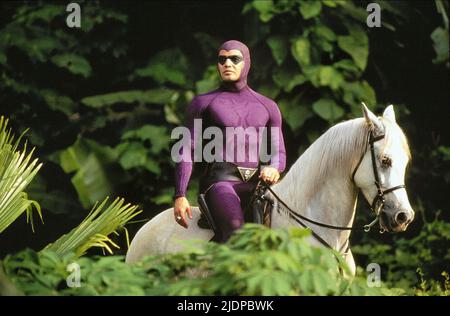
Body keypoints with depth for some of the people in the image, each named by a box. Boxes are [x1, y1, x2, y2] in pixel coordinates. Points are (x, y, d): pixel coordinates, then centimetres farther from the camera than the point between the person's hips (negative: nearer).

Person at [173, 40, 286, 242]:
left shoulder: (267, 107, 20)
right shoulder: (203, 103, 12)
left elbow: (278, 151, 22)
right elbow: (187, 151, 8)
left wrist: (274, 169, -4)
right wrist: (180, 195, -3)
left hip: (257, 182, 4)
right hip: (220, 181, -4)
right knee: (235, 226, -34)